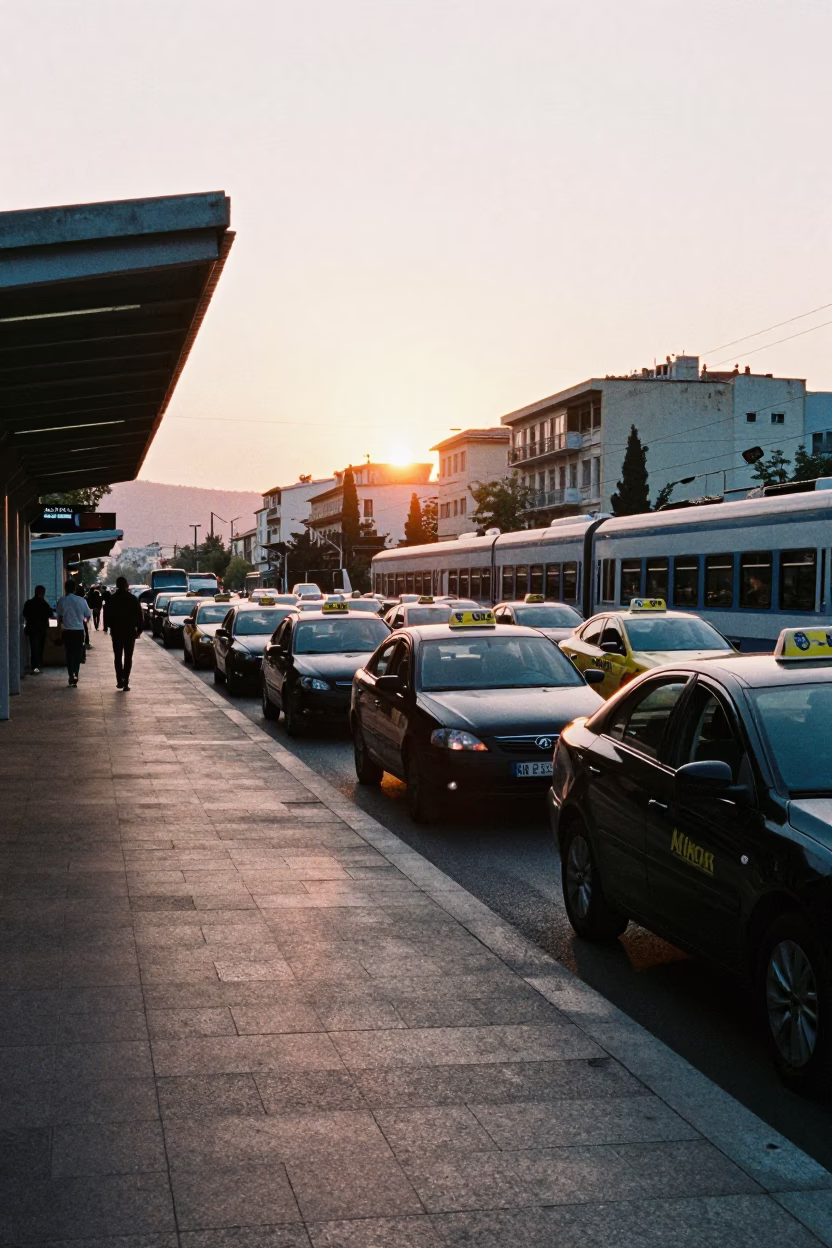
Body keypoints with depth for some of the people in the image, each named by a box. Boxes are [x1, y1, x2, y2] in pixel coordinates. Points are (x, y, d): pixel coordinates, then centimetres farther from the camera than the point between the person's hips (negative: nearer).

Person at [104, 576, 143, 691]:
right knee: (128, 657, 4)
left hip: (116, 631, 0)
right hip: (130, 631, 0)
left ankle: (120, 680, 0)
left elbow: (107, 615, -1)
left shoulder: (111, 599, -3)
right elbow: (139, 616, -3)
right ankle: (125, 682, -4)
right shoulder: (133, 599, -3)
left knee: (118, 657, 11)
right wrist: (139, 629, 4)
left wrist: (106, 627, 11)